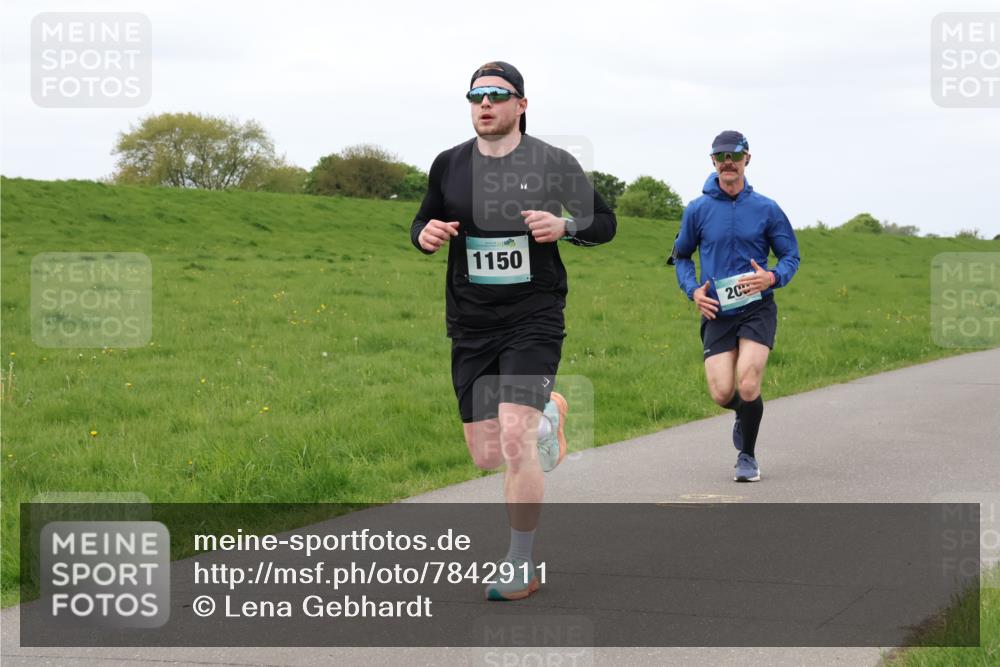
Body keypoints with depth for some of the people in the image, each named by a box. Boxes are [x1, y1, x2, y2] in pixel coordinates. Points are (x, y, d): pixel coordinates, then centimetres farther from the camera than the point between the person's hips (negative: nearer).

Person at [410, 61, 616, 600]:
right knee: (486, 455, 4)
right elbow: (424, 221, 18)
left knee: (515, 441, -18)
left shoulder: (553, 164, -3)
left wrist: (563, 226, -15)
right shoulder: (449, 165, 4)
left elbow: (605, 222, 6)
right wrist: (425, 234, -6)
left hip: (533, 318, -4)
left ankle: (522, 568, -3)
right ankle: (547, 413, 39)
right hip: (470, 326, 4)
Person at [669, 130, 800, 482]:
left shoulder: (766, 209, 1)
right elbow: (681, 256, 16)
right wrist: (693, 290, -2)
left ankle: (747, 456, 9)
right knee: (722, 394, -9)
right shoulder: (697, 210, 3)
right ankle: (744, 413, 31)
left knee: (747, 386, -16)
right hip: (717, 312, 1)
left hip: (758, 309, -1)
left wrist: (772, 277, -14)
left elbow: (791, 256, 7)